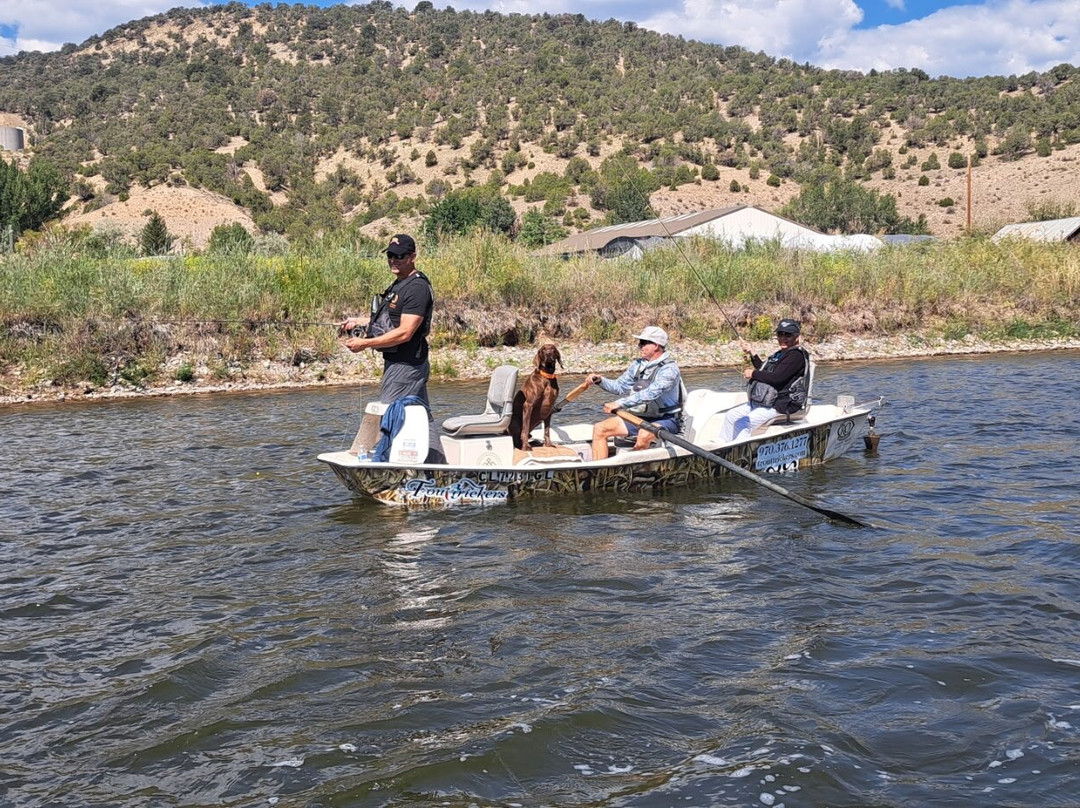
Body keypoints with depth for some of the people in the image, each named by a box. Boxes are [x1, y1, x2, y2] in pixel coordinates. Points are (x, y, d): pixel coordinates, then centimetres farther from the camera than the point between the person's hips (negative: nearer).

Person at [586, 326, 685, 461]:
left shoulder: (669, 369, -18)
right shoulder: (638, 365, 8)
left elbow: (650, 394, -31)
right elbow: (620, 386, 15)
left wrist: (620, 403, -36)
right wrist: (600, 380, -5)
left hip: (665, 420, -8)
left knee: (643, 435, -40)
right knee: (599, 429, -5)